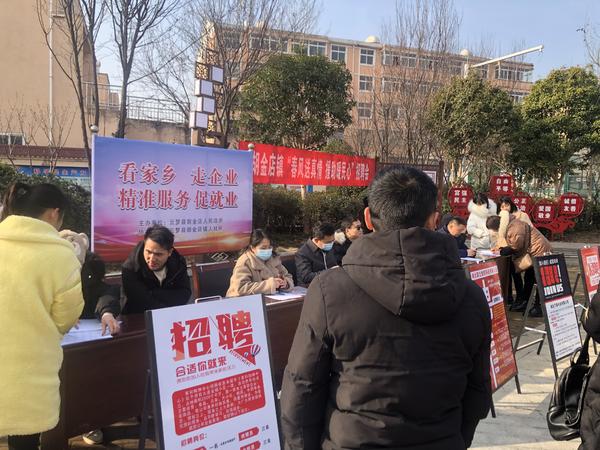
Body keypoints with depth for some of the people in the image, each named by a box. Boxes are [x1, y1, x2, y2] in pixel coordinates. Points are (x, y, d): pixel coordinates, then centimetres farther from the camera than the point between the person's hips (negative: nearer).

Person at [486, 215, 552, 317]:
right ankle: (524, 302, 25)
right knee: (528, 278, 16)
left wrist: (501, 251, -16)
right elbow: (514, 245, 10)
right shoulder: (511, 225, 8)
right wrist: (500, 249, -4)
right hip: (536, 252, 11)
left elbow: (516, 247, -24)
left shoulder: (515, 228, -24)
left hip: (540, 251, -11)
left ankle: (539, 307, 4)